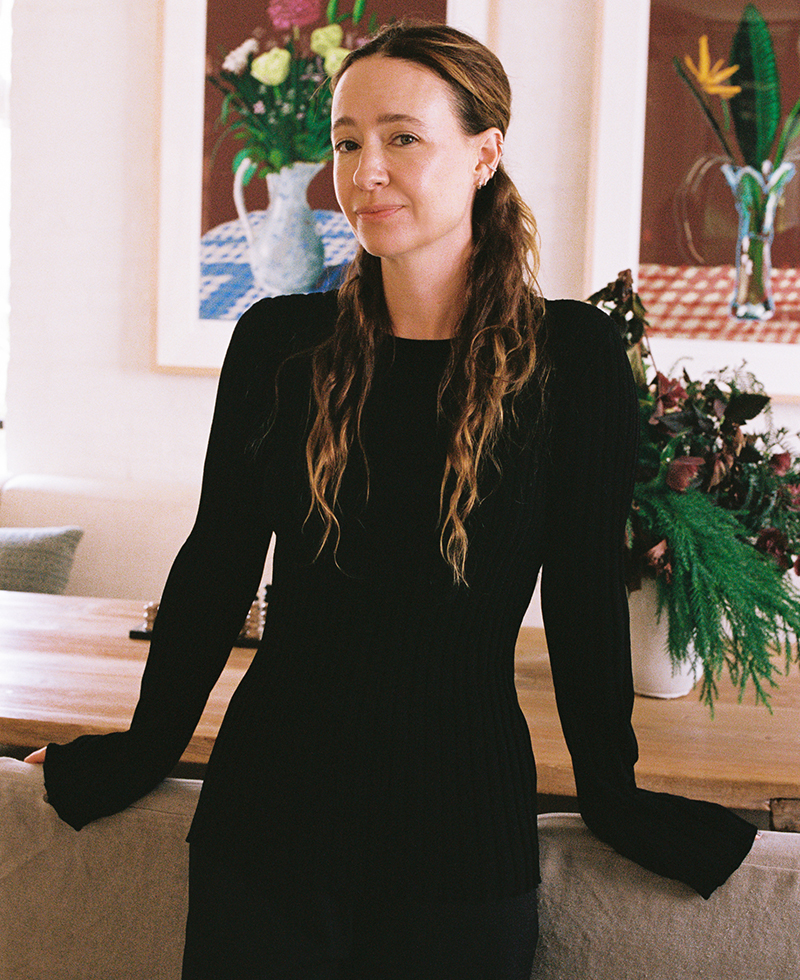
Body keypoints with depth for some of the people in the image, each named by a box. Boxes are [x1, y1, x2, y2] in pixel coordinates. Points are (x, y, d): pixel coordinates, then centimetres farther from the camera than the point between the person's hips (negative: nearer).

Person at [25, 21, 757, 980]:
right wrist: (141, 753, 12)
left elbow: (584, 596, 0)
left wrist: (611, 794, 5)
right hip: (266, 816, 2)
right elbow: (215, 567, 7)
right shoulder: (278, 341, 0)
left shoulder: (570, 355, -5)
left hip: (464, 836, -1)